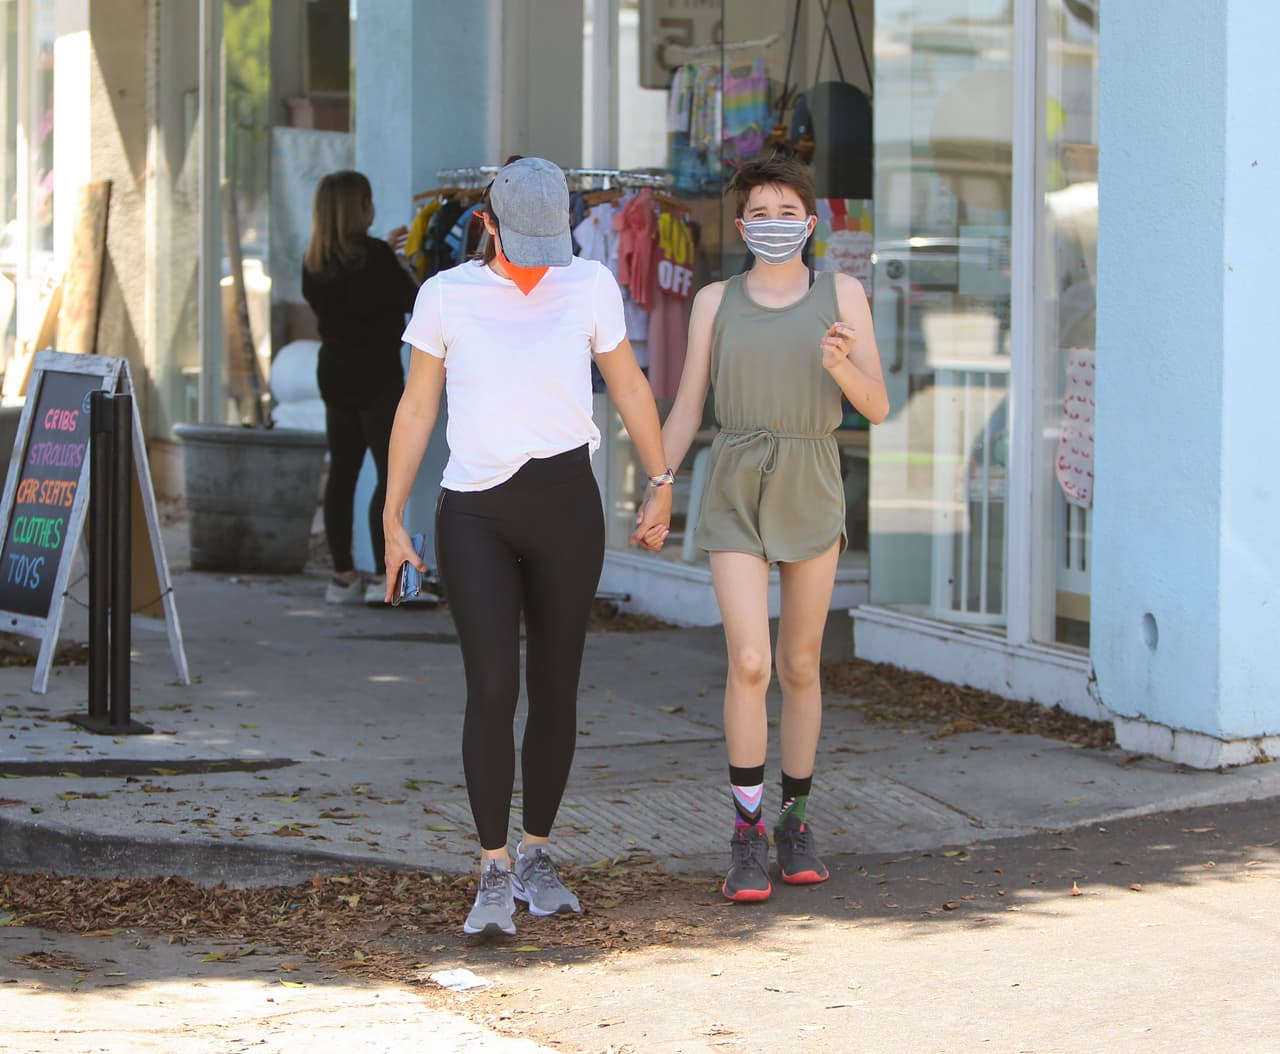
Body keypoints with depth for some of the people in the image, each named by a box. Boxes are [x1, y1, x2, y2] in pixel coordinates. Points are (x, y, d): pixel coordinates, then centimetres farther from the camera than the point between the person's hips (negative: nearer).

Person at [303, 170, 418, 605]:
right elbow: (413, 301, -8)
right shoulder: (374, 255, -15)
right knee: (391, 472, -4)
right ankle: (384, 575, -10)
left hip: (334, 370, 7)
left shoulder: (314, 263, 4)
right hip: (376, 373, -7)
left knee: (342, 471, 9)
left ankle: (343, 574, 11)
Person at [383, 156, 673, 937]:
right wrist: (393, 520, 4)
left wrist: (661, 485, 10)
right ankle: (495, 874, -4)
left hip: (564, 502, 1)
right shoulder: (446, 295, 0)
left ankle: (538, 857, 24)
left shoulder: (590, 286, 1)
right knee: (492, 690, -11)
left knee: (555, 689, 7)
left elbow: (629, 385, 11)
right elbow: (417, 409, 5)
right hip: (474, 513, -1)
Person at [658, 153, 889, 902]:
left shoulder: (842, 293, 2)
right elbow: (686, 413, 5)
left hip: (812, 495, 1)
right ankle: (747, 837, -3)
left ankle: (794, 822, 24)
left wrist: (842, 365, -24)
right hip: (736, 500, -1)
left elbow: (877, 406, -3)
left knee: (801, 667, 8)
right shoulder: (716, 301, 4)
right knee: (749, 664, -13)